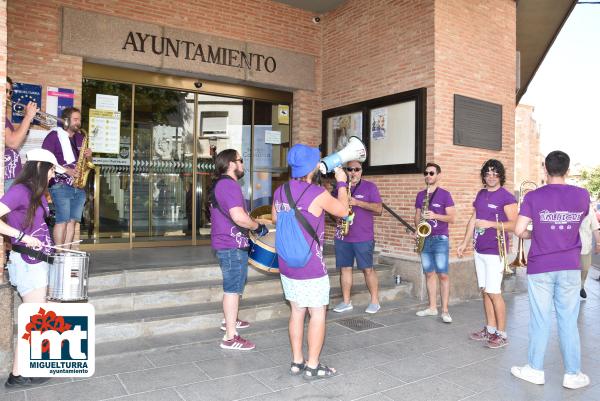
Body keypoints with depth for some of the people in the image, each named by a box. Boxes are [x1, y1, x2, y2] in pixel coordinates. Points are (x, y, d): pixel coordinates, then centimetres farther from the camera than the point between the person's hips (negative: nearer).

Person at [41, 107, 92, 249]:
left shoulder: (80, 137, 18)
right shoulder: (54, 136, -1)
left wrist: (89, 156, 2)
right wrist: (66, 170, -17)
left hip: (79, 186, 6)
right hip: (61, 185, -6)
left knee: (73, 220, 5)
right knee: (62, 220, -10)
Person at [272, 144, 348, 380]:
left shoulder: (280, 191, 1)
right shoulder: (318, 194, -18)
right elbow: (343, 211, -1)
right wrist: (342, 183, 10)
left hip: (287, 265, 7)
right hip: (311, 267, -6)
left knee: (297, 311, 16)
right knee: (318, 314, 7)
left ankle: (297, 362, 25)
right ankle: (313, 366, 16)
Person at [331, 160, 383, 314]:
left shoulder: (370, 187, 1)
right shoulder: (339, 187, 11)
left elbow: (379, 209, -7)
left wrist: (358, 202, -18)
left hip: (363, 237, -3)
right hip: (342, 236, 4)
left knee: (367, 269, 0)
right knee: (344, 268, 7)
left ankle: (375, 301, 13)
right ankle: (346, 302, 16)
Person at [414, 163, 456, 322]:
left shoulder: (445, 194, -2)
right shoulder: (420, 195, 12)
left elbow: (452, 218, -5)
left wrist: (435, 216, -19)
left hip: (440, 239, -5)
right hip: (424, 239, 5)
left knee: (443, 274, -6)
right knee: (429, 273, 9)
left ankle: (445, 310, 0)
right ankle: (432, 307, 17)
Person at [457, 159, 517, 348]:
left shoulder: (506, 197, -8)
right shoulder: (480, 194, 13)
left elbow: (514, 224, -13)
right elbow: (473, 220, 17)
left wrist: (490, 224, -23)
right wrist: (465, 242, 14)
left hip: (495, 251, -7)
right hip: (479, 249, 7)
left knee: (494, 293, -4)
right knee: (485, 291, 12)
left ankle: (502, 334, 8)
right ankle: (490, 329, 22)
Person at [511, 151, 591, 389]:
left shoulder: (533, 196, -8)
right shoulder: (582, 195, 0)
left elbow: (519, 230, -13)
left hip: (540, 267, -2)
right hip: (570, 267, 2)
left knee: (540, 320, 7)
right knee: (568, 321, 10)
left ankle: (535, 370, 19)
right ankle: (573, 374, 19)